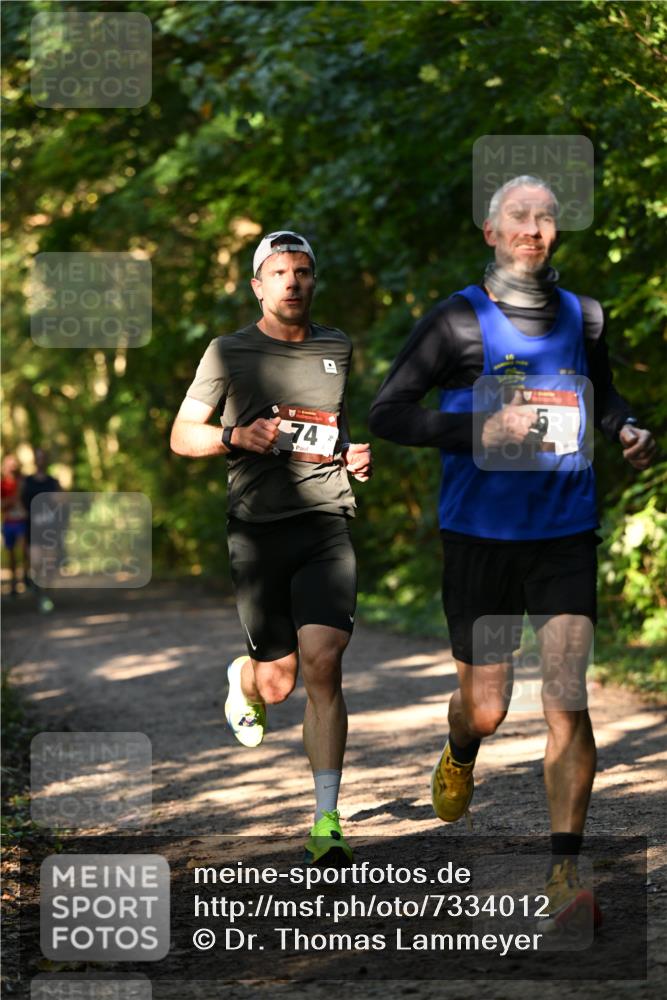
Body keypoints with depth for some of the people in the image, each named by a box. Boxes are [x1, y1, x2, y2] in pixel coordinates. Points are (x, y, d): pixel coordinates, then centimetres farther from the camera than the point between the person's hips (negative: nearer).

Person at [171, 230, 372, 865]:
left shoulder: (338, 348, 13)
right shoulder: (229, 353, 3)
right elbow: (181, 436, 5)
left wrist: (359, 456, 8)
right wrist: (237, 435, -14)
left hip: (326, 523, 1)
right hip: (257, 528, -1)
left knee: (323, 664, -15)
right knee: (279, 681, 2)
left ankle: (326, 823, -13)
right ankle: (244, 679, 43)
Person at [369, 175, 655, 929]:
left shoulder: (582, 317, 7)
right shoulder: (458, 321, -5)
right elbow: (385, 413, -7)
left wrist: (627, 430, 4)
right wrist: (482, 431, -18)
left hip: (566, 535, 2)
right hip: (480, 535, -2)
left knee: (567, 700, -10)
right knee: (485, 708, 6)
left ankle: (566, 873, -7)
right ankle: (458, 759, 45)